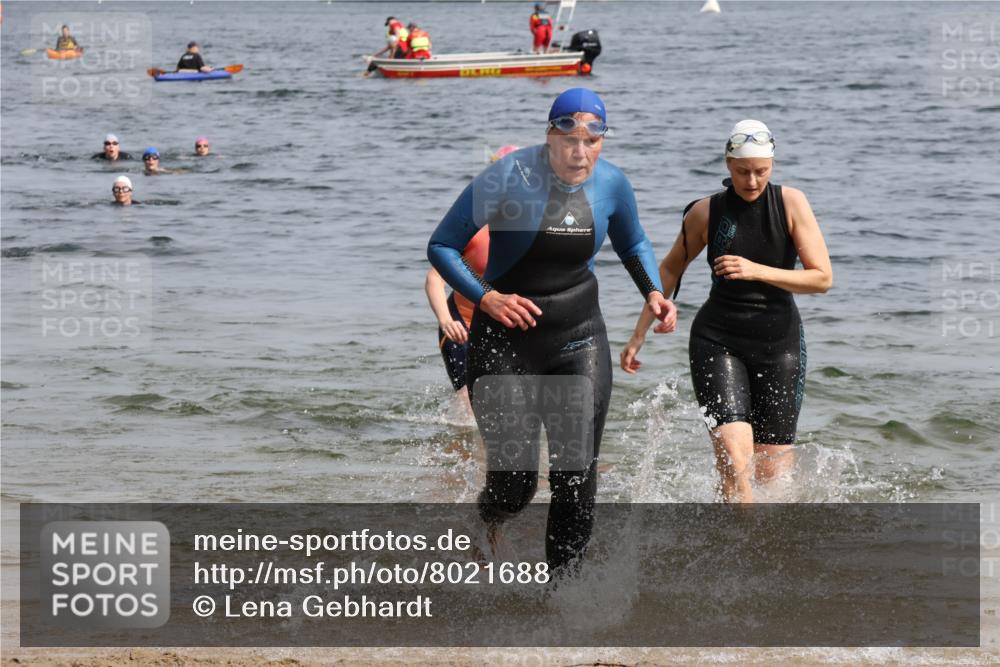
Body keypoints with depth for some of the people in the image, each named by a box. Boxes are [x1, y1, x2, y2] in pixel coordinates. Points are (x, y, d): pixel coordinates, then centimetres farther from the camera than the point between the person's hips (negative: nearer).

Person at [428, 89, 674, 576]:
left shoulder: (611, 184, -1)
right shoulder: (508, 178, -15)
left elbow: (634, 245, 20)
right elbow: (441, 246, -9)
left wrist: (652, 291, 1)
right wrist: (485, 297, -22)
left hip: (579, 338, 3)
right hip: (505, 340, -3)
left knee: (577, 473, -7)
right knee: (513, 481, -7)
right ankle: (488, 520, 31)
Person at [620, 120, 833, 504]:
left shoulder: (792, 204, -4)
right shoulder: (706, 212, -2)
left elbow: (822, 278, -8)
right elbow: (670, 270, 14)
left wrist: (757, 271, -20)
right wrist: (639, 335, 12)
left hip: (779, 342, 1)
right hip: (717, 342, -1)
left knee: (773, 471, 4)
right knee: (735, 462, -20)